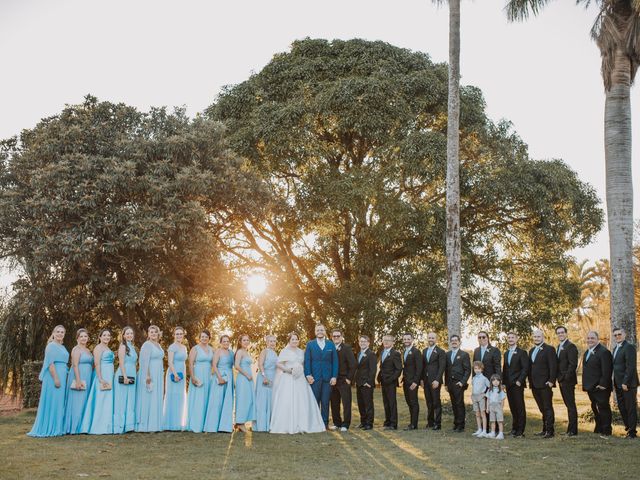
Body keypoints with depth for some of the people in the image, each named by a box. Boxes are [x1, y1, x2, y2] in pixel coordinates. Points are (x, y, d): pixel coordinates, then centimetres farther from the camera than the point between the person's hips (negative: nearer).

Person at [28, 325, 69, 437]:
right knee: (52, 402, -5)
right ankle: (49, 428, -1)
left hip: (62, 377, 9)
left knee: (59, 402, 10)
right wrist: (56, 378, -22)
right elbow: (50, 363, -16)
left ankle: (57, 427, 15)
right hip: (53, 376, -9)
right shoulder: (51, 346, -8)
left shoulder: (62, 347, 18)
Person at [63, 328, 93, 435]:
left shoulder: (87, 350, 17)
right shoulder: (76, 349, -8)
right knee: (77, 401, -7)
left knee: (84, 402, 9)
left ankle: (82, 426, 14)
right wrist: (78, 381, -23)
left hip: (87, 380, 9)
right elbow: (75, 365, -16)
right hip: (79, 378, -9)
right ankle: (74, 427, -3)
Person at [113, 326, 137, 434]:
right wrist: (125, 376, -20)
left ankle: (129, 425, 11)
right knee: (122, 401, -4)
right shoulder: (123, 346, -6)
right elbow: (121, 362, -13)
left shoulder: (132, 347, 17)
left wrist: (135, 375, 16)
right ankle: (120, 426, 0)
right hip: (123, 376, -8)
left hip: (132, 377, 8)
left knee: (130, 401, 7)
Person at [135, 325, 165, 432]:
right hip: (150, 375, -9)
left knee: (157, 400, 10)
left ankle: (154, 425, 15)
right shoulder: (147, 345, -10)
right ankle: (145, 425, -1)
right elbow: (145, 361, -17)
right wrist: (147, 375, -23)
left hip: (158, 376, 9)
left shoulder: (158, 345, 15)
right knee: (147, 399, -5)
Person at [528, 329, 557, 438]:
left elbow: (553, 366, -12)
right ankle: (545, 429, 16)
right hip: (535, 385, 7)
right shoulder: (532, 351, 17)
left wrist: (551, 381, -16)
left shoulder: (549, 349, -6)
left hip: (545, 384, -7)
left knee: (547, 408, -3)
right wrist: (530, 381, 13)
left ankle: (550, 431, 0)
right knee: (542, 409, 11)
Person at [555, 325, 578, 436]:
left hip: (568, 381, -9)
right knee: (568, 405, 12)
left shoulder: (570, 346, -12)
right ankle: (571, 429, 17)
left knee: (571, 405, -4)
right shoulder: (559, 347, 17)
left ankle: (572, 430, 0)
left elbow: (573, 364, -18)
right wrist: (559, 378, 10)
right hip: (562, 381, 9)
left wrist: (566, 377, -20)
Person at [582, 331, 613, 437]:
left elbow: (607, 370, -20)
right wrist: (585, 384, 15)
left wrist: (603, 384, -23)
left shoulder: (604, 352, -16)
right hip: (591, 387, 9)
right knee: (595, 408, 16)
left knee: (603, 408, -1)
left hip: (600, 387, -9)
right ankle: (598, 429, 26)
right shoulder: (587, 352, 15)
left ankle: (606, 431, 7)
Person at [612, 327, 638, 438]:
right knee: (622, 408, 12)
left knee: (630, 408, -1)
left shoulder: (629, 347, -12)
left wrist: (625, 382, -21)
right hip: (619, 384, 9)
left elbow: (631, 367, -19)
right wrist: (615, 382, 11)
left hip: (628, 384, -9)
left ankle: (632, 432, 6)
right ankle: (628, 428, 21)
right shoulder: (615, 348, 16)